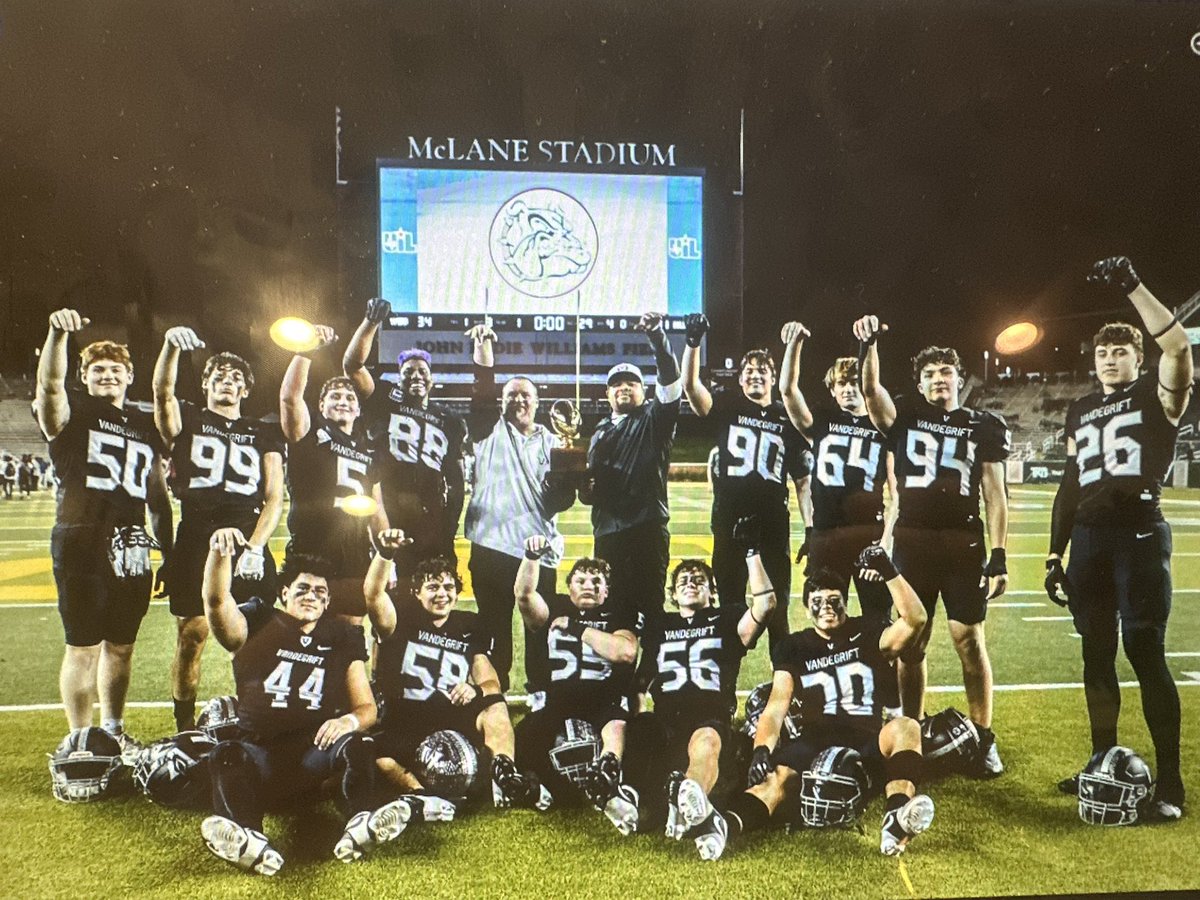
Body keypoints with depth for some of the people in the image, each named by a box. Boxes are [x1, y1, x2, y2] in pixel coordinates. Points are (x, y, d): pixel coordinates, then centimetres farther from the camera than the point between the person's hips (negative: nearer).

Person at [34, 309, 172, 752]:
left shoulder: (144, 425, 16)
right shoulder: (71, 412, 3)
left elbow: (157, 493, 17)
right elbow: (49, 385, -22)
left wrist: (169, 551, 15)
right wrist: (58, 333, -39)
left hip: (131, 550, 5)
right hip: (81, 546, -5)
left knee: (121, 645, 13)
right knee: (83, 646, -1)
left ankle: (114, 730, 27)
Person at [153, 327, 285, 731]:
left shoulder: (263, 435, 16)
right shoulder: (187, 420, 15)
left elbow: (274, 497, 8)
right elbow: (162, 389, -8)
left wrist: (255, 547, -6)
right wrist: (172, 343, -27)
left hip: (249, 543, 1)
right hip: (195, 541, -1)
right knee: (191, 637, -1)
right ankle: (184, 729, 12)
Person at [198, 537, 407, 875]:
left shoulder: (342, 638, 16)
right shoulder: (258, 626, 13)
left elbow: (367, 707, 10)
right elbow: (216, 601, -9)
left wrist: (350, 720, -15)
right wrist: (219, 552, -28)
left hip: (315, 751, 1)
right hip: (260, 751, -1)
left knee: (357, 746, -28)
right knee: (227, 755, -32)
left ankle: (359, 825, -53)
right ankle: (250, 841, -58)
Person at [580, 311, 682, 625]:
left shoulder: (655, 418, 6)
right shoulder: (600, 431, 22)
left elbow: (670, 379, -11)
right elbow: (588, 478, 30)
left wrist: (657, 336, -24)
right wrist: (585, 488, 5)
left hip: (648, 527, -5)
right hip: (608, 530, 5)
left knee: (649, 604, -4)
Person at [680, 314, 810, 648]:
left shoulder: (786, 418, 8)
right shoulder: (727, 407, 6)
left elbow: (803, 480, 9)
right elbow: (690, 385, -12)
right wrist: (693, 342, -25)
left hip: (774, 523, 1)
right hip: (729, 520, -1)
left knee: (777, 605, 7)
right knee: (730, 603, 7)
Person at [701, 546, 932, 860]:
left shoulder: (867, 634, 13)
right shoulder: (793, 648, 14)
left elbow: (915, 621, -6)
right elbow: (777, 706, 1)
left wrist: (888, 572, -16)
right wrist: (761, 749, -17)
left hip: (868, 745, 1)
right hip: (816, 743, 0)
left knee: (904, 728, -32)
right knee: (776, 776, -32)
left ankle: (897, 819, -52)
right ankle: (726, 824, -58)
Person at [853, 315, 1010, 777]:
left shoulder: (983, 427, 7)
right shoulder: (904, 418, 9)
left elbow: (994, 495, 4)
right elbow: (871, 390, -10)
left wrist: (999, 554, -2)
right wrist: (870, 345, -25)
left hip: (964, 543, -1)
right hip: (912, 542, 1)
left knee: (970, 640, 0)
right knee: (911, 643, 7)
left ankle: (985, 740, 13)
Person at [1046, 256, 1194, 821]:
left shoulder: (1157, 396, 4)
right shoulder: (1081, 411, 18)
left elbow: (1177, 346, -18)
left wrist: (1131, 287, -19)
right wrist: (1055, 554, 14)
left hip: (1139, 535, -5)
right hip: (1089, 538, 6)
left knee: (1146, 656, -7)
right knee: (1096, 656, 10)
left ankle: (1170, 783, 1)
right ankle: (1104, 764, 22)